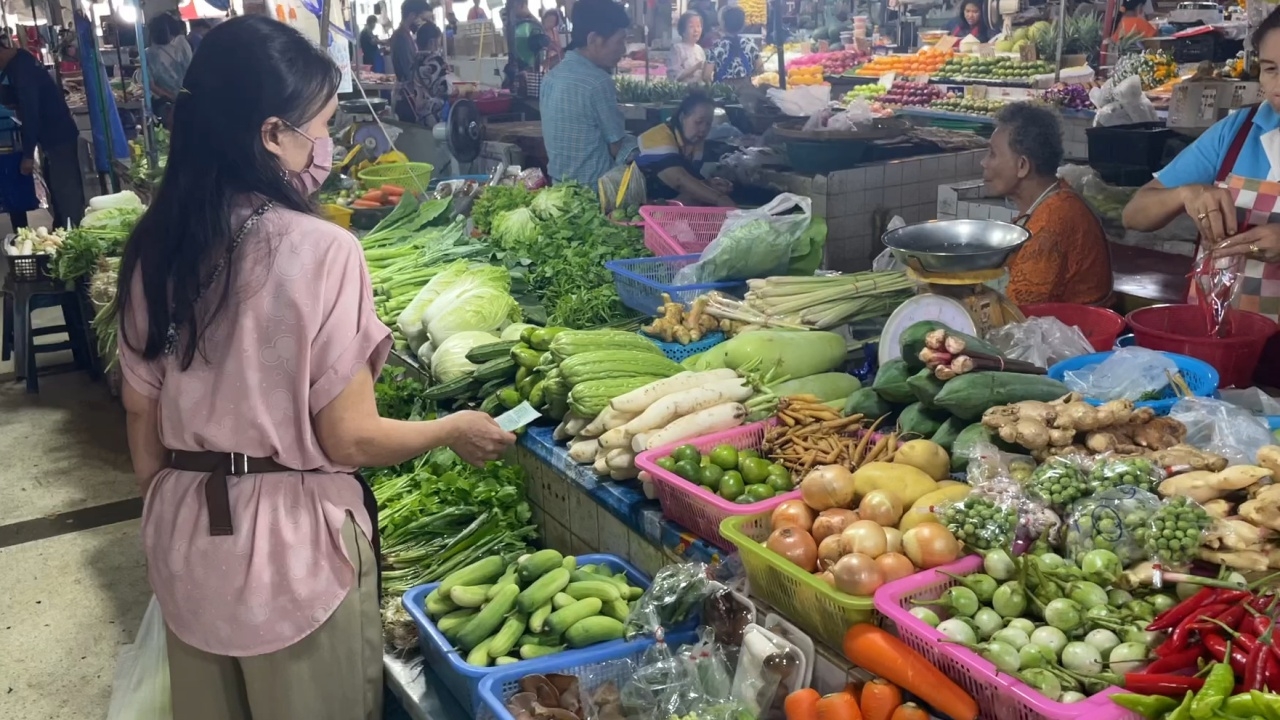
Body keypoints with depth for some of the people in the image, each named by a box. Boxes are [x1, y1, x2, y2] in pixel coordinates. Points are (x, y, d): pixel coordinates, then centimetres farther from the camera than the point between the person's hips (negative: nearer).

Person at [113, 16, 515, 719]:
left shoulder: (153, 244, -2)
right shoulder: (319, 249, -20)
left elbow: (141, 410, 6)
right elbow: (349, 440, -17)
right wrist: (456, 429, 0)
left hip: (186, 537, 6)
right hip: (294, 544, -5)